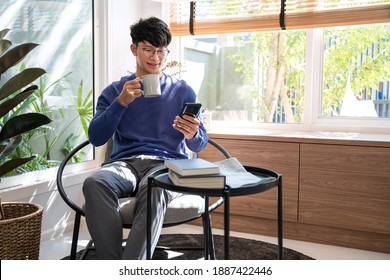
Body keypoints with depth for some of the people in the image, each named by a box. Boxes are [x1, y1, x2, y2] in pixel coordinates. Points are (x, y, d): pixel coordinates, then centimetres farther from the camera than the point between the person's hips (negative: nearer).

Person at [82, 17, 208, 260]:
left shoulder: (182, 90, 15)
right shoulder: (115, 91, 17)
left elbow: (199, 145, 9)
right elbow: (96, 138, 4)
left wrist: (192, 135, -17)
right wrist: (121, 102, -10)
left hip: (167, 163, -1)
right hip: (124, 161, 1)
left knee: (154, 189, -38)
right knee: (95, 183, -35)